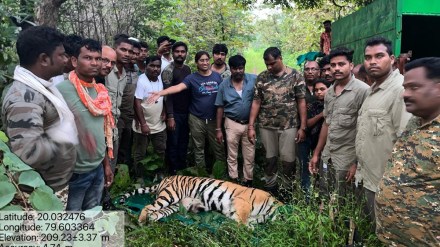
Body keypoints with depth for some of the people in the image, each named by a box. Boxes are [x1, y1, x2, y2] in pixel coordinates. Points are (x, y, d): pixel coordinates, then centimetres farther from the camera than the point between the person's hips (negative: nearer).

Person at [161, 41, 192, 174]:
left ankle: (183, 169, 27)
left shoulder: (188, 69, 8)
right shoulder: (168, 70, -11)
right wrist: (170, 117, -19)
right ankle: (174, 172, 17)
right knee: (173, 143, 4)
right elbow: (167, 95, -15)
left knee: (184, 142, 14)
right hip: (174, 113, -6)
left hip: (187, 113, 6)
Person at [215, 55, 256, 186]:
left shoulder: (254, 80, -8)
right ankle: (234, 180, 26)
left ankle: (248, 181, 27)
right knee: (232, 156, 11)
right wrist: (218, 129, 2)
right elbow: (220, 107, 2)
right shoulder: (224, 85, -2)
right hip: (232, 124, 1)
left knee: (249, 156, 11)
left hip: (250, 124, 0)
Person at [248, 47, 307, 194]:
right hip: (266, 126, 2)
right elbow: (256, 102, 3)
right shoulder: (261, 78, 4)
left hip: (289, 126, -2)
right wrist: (251, 126, -2)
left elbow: (301, 102, -2)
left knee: (288, 160, 1)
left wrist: (302, 127, -7)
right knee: (270, 159, 11)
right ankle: (270, 187, 28)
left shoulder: (295, 76, -3)